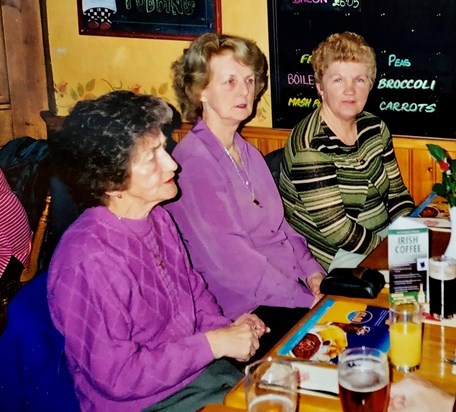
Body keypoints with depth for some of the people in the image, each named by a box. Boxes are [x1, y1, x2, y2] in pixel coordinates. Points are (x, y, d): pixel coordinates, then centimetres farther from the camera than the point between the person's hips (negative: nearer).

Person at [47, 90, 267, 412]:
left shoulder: (158, 219, -1)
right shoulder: (88, 262, -28)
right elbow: (117, 378, -24)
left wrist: (226, 328, -4)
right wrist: (213, 343, -20)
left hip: (199, 369, 8)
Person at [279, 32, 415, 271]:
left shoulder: (374, 128, 4)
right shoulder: (310, 149, -21)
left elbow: (395, 190, 12)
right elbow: (336, 229, -22)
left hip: (382, 237, 8)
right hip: (334, 258, -8)